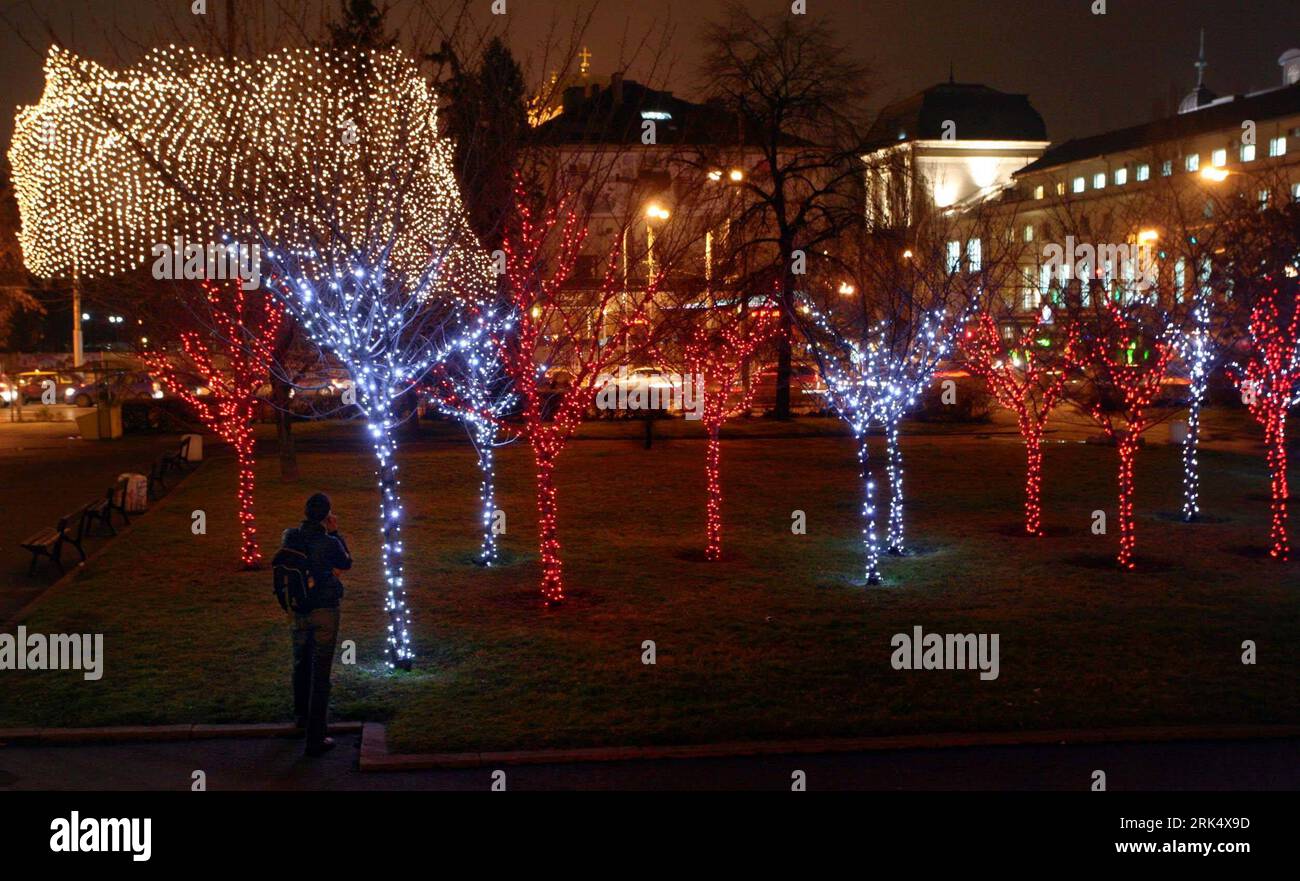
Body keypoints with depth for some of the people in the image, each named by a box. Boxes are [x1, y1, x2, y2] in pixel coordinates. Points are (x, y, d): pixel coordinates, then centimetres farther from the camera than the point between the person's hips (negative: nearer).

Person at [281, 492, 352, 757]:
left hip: (298, 611, 5)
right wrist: (334, 533, 1)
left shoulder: (289, 536, -8)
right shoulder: (329, 543, -21)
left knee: (301, 664, 26)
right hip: (325, 611, -5)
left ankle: (302, 715, 48)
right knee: (320, 673, 0)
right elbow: (346, 563, -1)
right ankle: (315, 739, 2)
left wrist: (327, 535, 3)